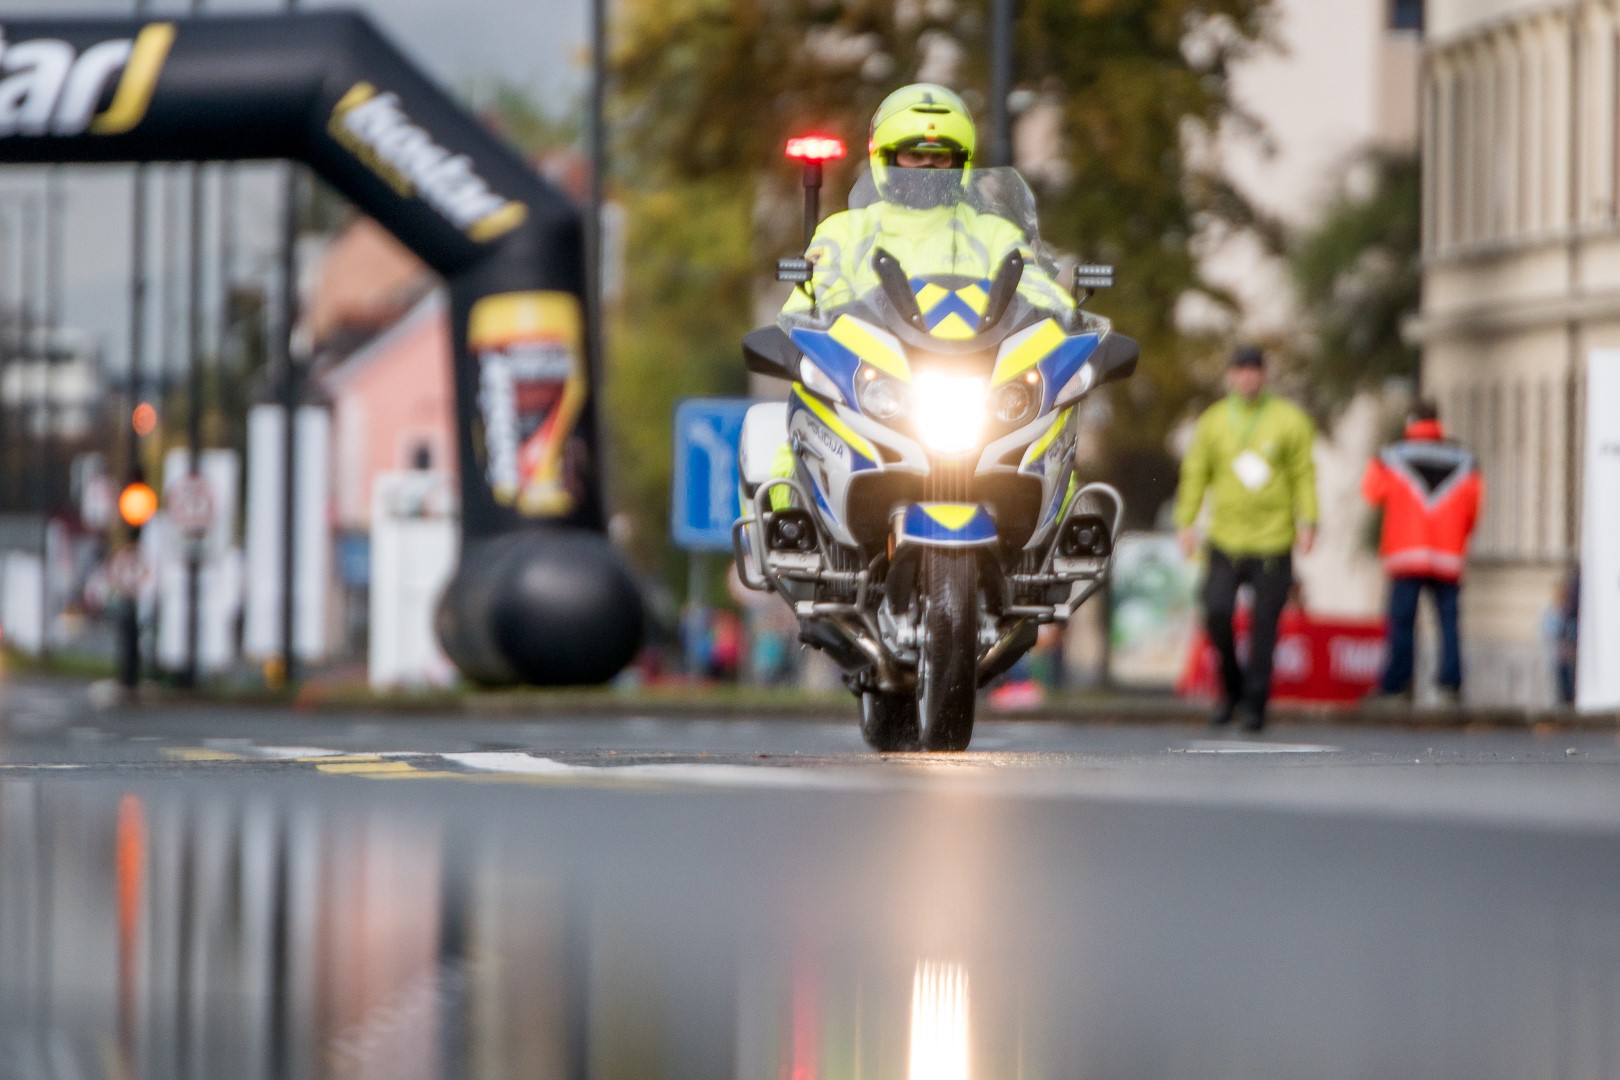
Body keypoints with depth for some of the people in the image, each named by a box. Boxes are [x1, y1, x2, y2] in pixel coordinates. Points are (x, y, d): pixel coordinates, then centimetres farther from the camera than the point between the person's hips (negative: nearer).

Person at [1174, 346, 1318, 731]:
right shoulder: (1212, 422, 8)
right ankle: (1231, 688, 11)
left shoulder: (1290, 421, 3)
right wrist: (1185, 522, 0)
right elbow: (1195, 474, 9)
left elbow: (1304, 475, 2)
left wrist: (1308, 522, -7)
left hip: (1273, 540, -1)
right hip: (1225, 539, 1)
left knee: (1263, 624, -2)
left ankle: (1255, 703, 6)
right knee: (1217, 612, -11)